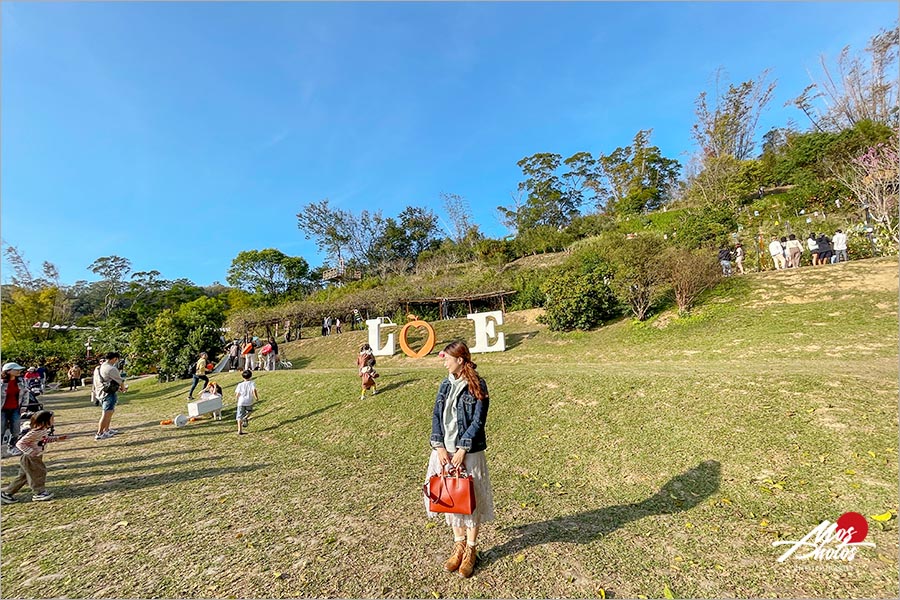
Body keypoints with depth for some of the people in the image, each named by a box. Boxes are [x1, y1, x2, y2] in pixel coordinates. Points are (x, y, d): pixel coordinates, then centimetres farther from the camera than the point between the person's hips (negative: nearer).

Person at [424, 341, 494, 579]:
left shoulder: (477, 386, -11)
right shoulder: (446, 385, 5)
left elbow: (478, 421, -14)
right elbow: (436, 416, 2)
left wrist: (462, 450, -16)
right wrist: (439, 447, -9)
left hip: (468, 452, -5)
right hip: (445, 450, 5)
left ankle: (471, 550, 28)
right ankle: (459, 546, 35)